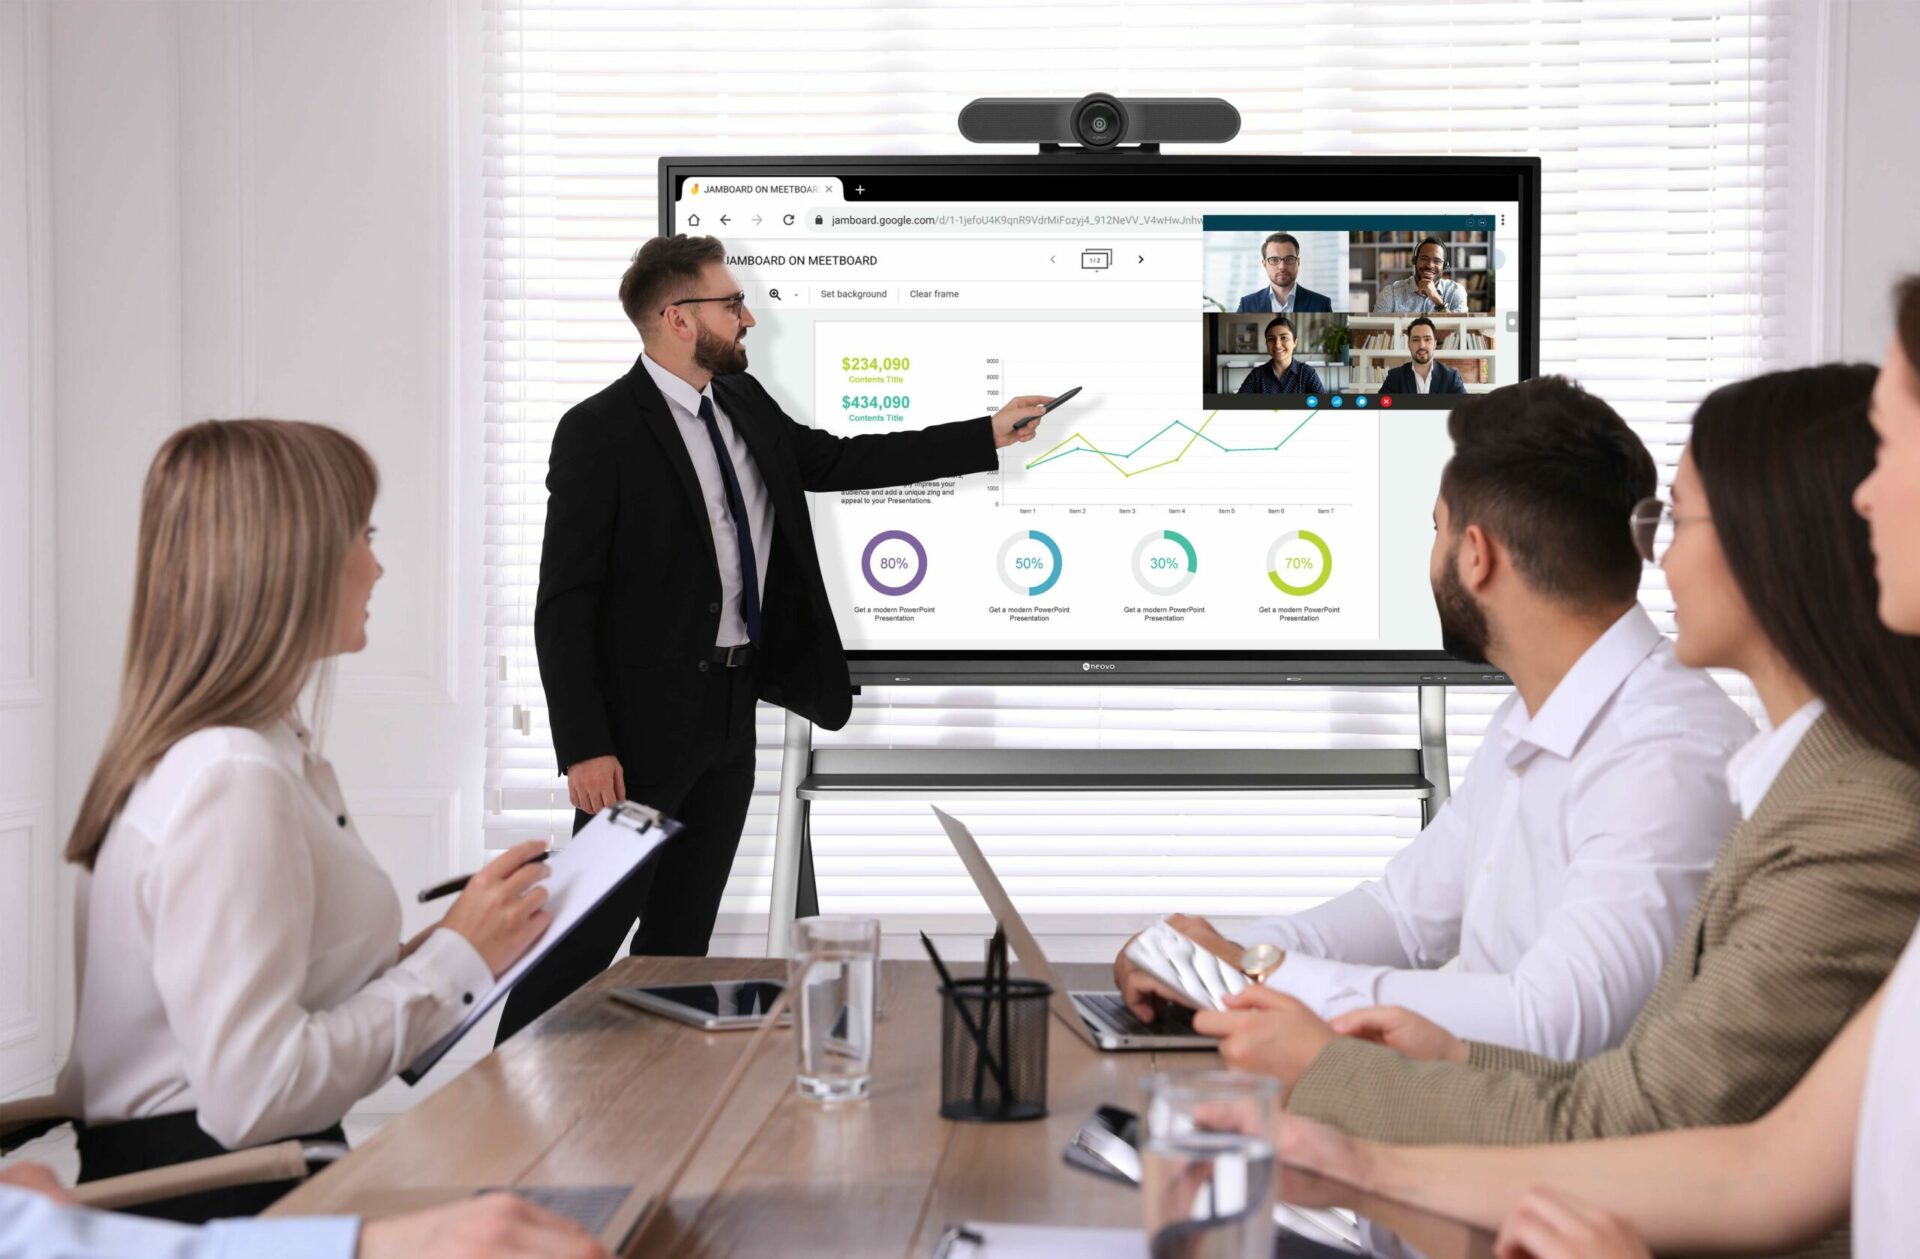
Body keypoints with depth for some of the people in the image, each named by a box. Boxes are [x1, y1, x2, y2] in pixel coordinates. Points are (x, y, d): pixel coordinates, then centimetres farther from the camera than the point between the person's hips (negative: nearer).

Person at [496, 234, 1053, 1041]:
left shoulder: (747, 405, 8)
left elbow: (839, 461, 21)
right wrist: (584, 747, -19)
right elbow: (564, 602, -15)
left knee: (684, 929, 14)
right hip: (645, 719, -8)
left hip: (732, 710, 8)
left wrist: (989, 437, 18)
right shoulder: (598, 432, -14)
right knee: (597, 922, -3)